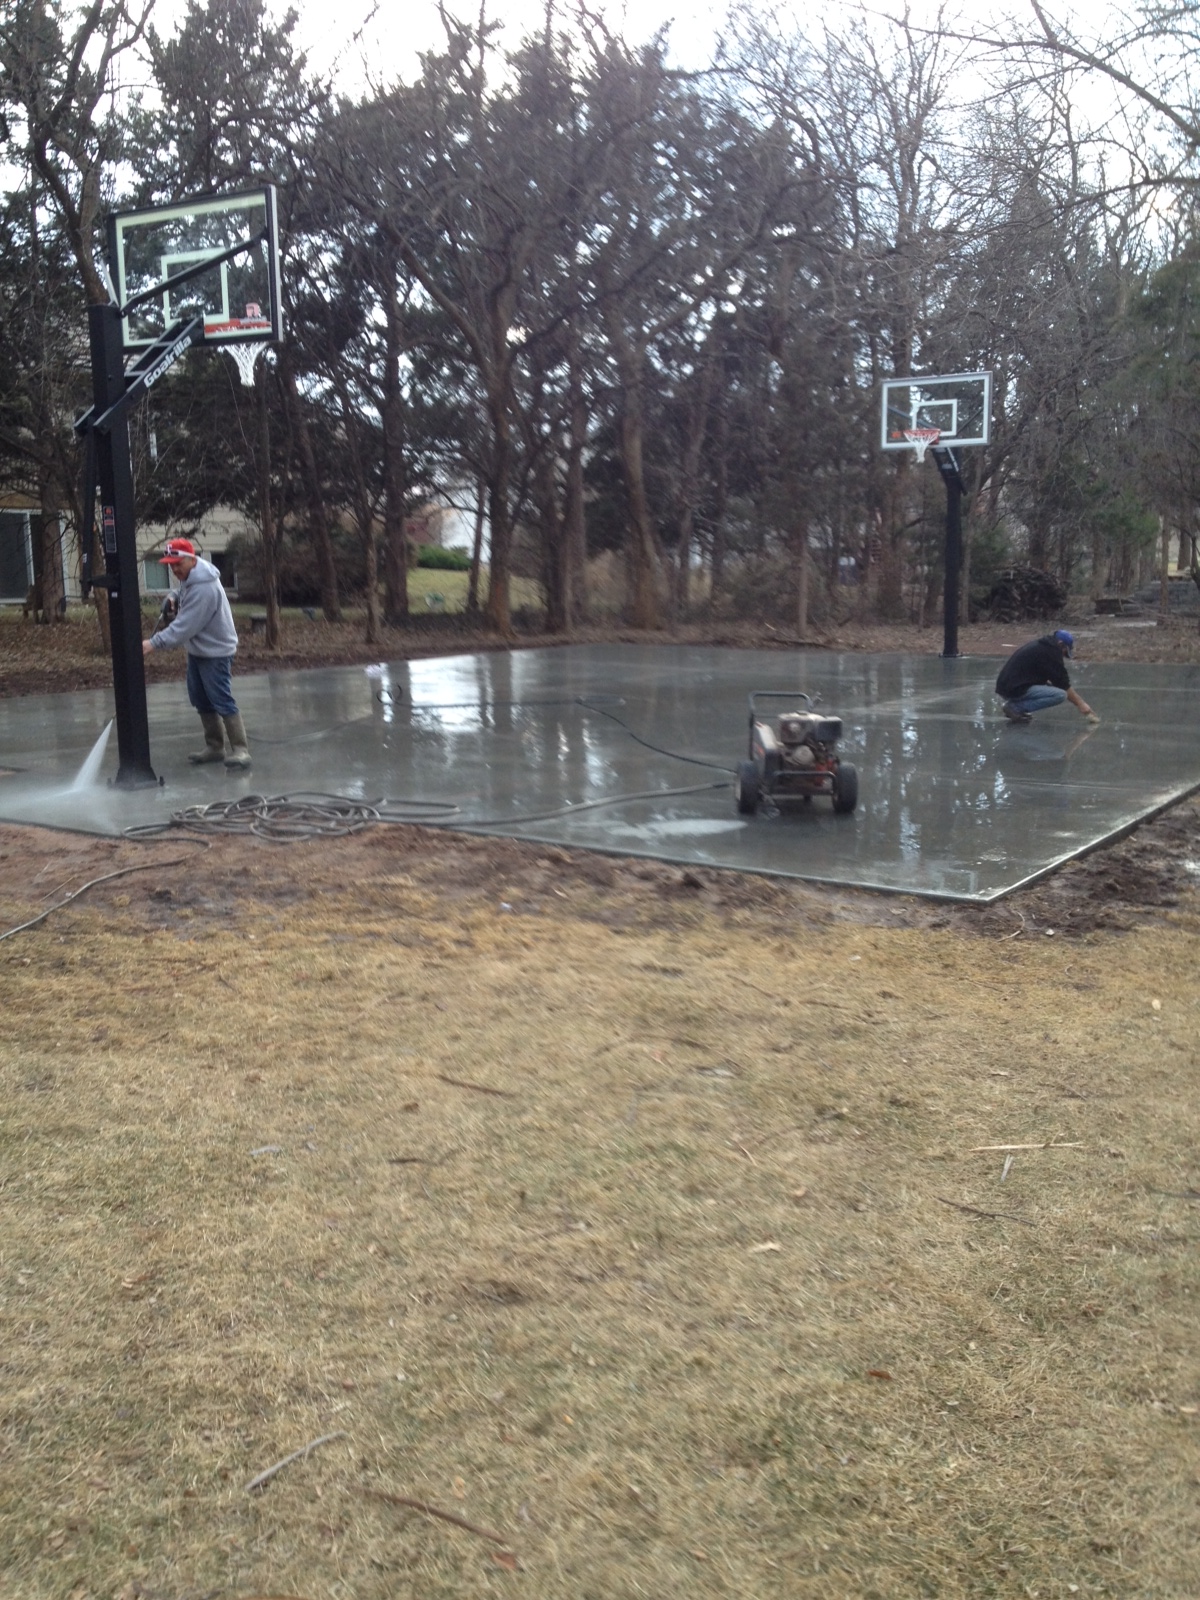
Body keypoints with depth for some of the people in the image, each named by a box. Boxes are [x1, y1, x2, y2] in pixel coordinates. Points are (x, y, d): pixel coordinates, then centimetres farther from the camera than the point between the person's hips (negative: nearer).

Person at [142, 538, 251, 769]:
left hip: (215, 651, -10)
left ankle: (240, 750, -9)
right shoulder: (188, 579, 4)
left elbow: (186, 625, -30)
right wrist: (175, 606, -2)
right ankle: (214, 747, 20)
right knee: (201, 700, 12)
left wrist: (155, 642, -33)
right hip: (197, 650, 10)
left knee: (222, 701, -11)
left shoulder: (205, 588, -26)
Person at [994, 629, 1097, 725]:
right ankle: (1015, 707, -11)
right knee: (1060, 695, -16)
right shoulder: (1051, 652, -10)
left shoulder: (1041, 646, 20)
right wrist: (1079, 703, 3)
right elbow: (1063, 683, -7)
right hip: (1015, 689, -10)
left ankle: (1015, 703, 10)